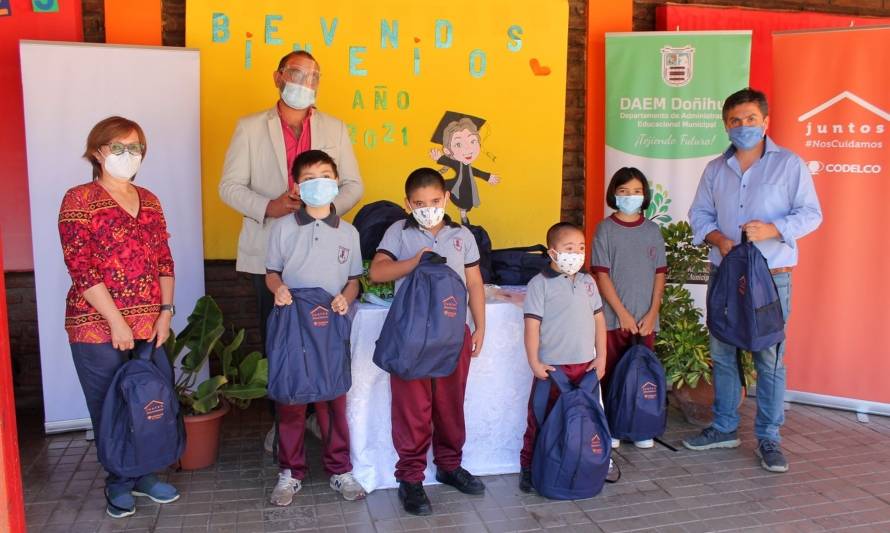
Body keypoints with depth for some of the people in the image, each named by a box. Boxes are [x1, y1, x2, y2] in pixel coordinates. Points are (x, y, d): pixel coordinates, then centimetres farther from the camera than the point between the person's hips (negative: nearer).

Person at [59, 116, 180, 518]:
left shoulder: (149, 201, 12)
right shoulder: (79, 200, -5)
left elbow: (164, 262, 12)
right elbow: (81, 268, -12)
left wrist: (166, 311, 2)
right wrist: (117, 322, -15)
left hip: (149, 325, 5)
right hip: (98, 327, -5)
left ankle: (144, 474, 27)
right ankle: (119, 484, 23)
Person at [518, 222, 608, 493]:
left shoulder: (587, 282, 8)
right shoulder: (541, 283, -9)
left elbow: (598, 319, 12)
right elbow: (532, 325, -11)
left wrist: (601, 357, 7)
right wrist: (535, 362, -14)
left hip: (585, 365, 5)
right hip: (552, 366, -5)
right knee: (541, 420, 4)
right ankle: (529, 468, 17)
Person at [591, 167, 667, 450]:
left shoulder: (652, 230, 7)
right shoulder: (606, 228, -2)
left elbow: (660, 274, 7)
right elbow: (602, 275, -6)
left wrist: (652, 313, -3)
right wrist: (622, 313, -10)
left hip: (646, 319, 3)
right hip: (614, 317, -2)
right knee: (612, 373, 2)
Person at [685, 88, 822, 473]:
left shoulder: (789, 164, 0)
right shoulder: (715, 169, 11)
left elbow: (811, 214, -3)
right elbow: (699, 214, 11)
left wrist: (772, 229, -20)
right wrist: (718, 238, -9)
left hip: (771, 278, -4)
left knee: (770, 358, -2)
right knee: (722, 354, 10)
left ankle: (768, 437, 9)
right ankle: (724, 428, 23)